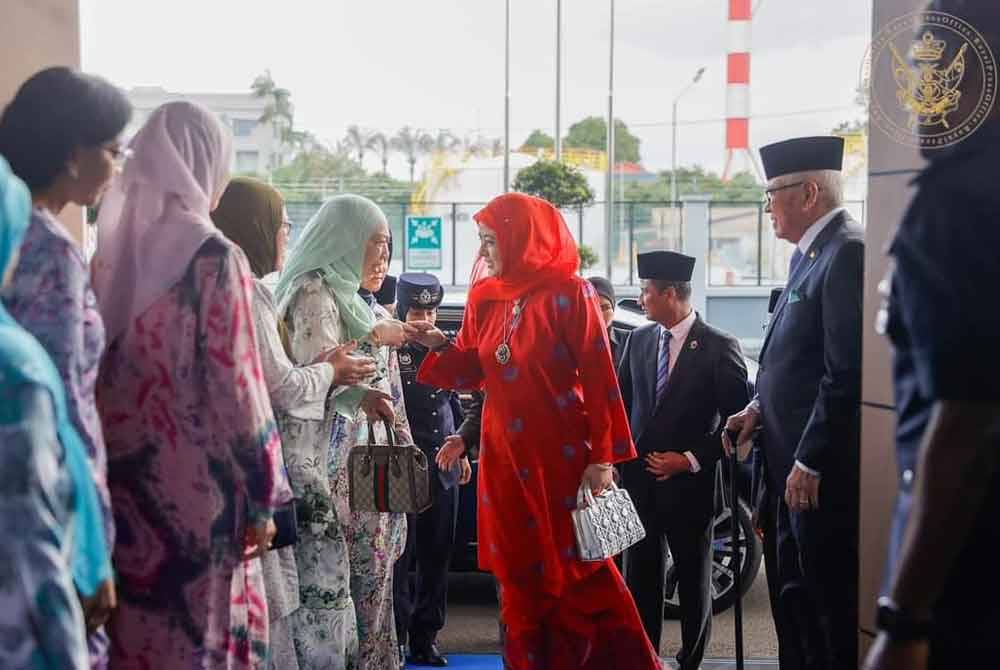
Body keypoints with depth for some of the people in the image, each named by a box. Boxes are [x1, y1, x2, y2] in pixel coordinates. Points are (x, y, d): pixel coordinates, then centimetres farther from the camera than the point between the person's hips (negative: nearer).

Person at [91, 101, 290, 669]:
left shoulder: (112, 250, 5)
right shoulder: (214, 256, -13)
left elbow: (101, 369, 10)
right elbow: (236, 384, -14)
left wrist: (114, 461, 19)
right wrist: (261, 496, -7)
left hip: (122, 480, 6)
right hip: (198, 484, -6)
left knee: (133, 623, 15)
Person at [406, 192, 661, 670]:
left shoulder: (569, 293, -10)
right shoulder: (486, 299, 8)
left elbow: (599, 380, -12)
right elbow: (474, 372, 14)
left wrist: (601, 458, -16)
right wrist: (440, 346, -5)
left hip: (562, 456, -5)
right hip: (505, 458, 6)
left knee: (578, 573, 3)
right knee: (521, 577, 11)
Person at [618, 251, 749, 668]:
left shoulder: (719, 346, -9)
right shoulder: (639, 339, 6)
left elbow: (736, 418, -8)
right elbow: (621, 402, 14)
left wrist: (690, 460, -13)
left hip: (689, 484, -4)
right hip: (639, 479, 4)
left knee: (694, 581, 10)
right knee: (639, 578, 8)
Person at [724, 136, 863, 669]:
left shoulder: (847, 253, -18)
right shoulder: (808, 254, 14)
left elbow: (846, 373, -22)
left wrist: (809, 461, -20)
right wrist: (760, 408, 8)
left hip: (823, 469, -10)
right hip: (791, 462, 10)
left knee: (833, 603, 2)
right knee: (792, 597, 19)